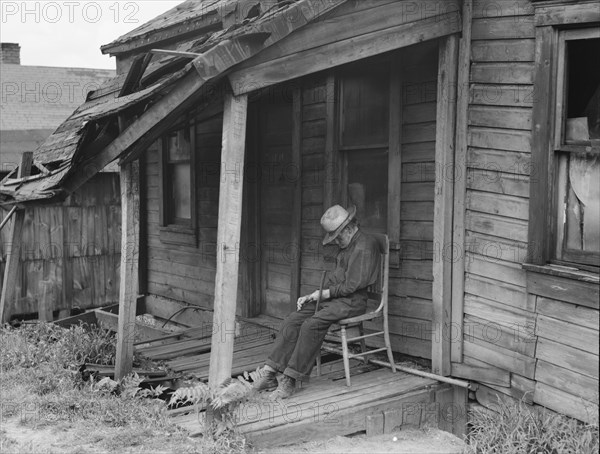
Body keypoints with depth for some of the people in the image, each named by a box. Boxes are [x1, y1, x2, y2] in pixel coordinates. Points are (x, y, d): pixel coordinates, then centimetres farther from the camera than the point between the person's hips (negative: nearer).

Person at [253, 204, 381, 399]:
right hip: (334, 298, 9)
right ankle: (269, 374, -12)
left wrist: (325, 293, -8)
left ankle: (290, 380, -24)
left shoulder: (364, 246, -11)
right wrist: (312, 296, 11)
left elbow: (353, 285, -17)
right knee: (292, 321, -9)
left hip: (351, 302, -9)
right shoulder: (345, 245, 21)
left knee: (311, 325, -28)